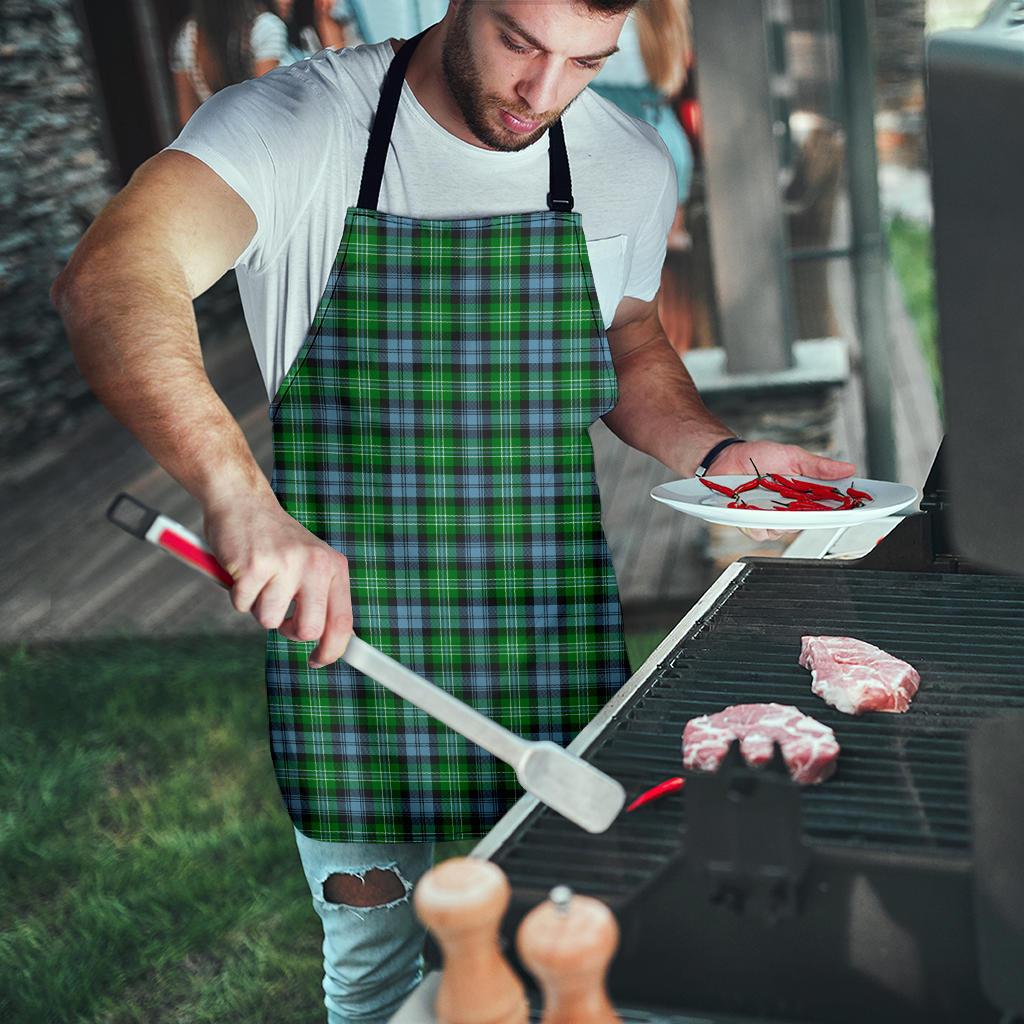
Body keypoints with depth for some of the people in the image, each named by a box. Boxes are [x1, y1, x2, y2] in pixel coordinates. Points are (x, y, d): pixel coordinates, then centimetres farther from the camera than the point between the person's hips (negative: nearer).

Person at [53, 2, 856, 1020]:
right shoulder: (296, 124, -13)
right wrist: (239, 495, -47)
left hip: (554, 654, 3)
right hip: (343, 631, -3)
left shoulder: (630, 165, 1)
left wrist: (716, 451, -1)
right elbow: (108, 282, -31)